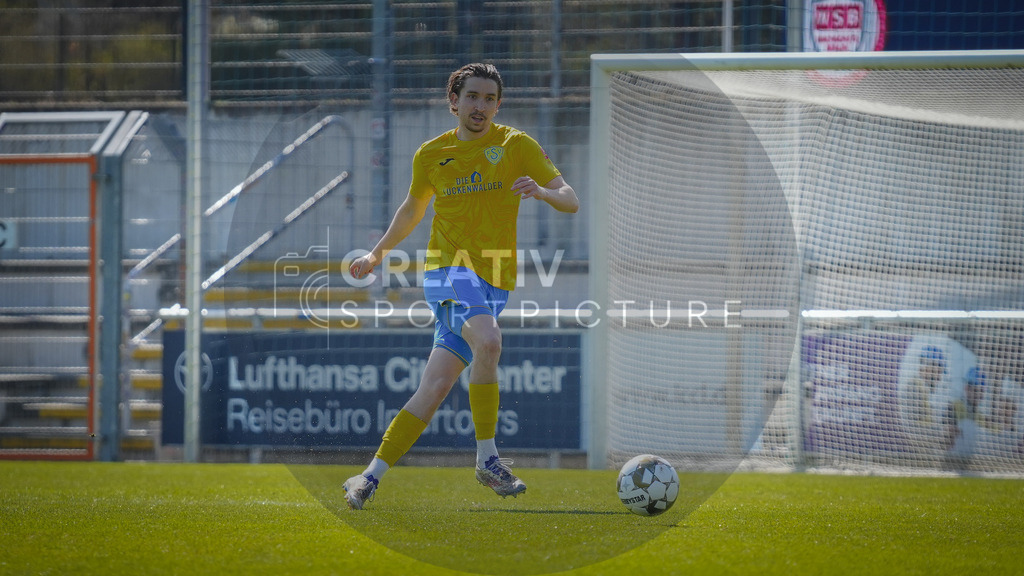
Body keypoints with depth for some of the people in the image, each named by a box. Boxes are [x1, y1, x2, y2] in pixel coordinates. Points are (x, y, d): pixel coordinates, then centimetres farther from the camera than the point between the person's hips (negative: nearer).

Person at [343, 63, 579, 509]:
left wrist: (543, 192, -22)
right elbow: (413, 209, 28)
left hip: (493, 282, 1)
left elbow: (570, 200, -1)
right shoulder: (431, 155, 9)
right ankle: (487, 459, -24)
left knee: (434, 389, -3)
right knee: (487, 341, -32)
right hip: (448, 270, -1)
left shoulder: (517, 146, 5)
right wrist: (377, 255, 35)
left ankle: (371, 477, 6)